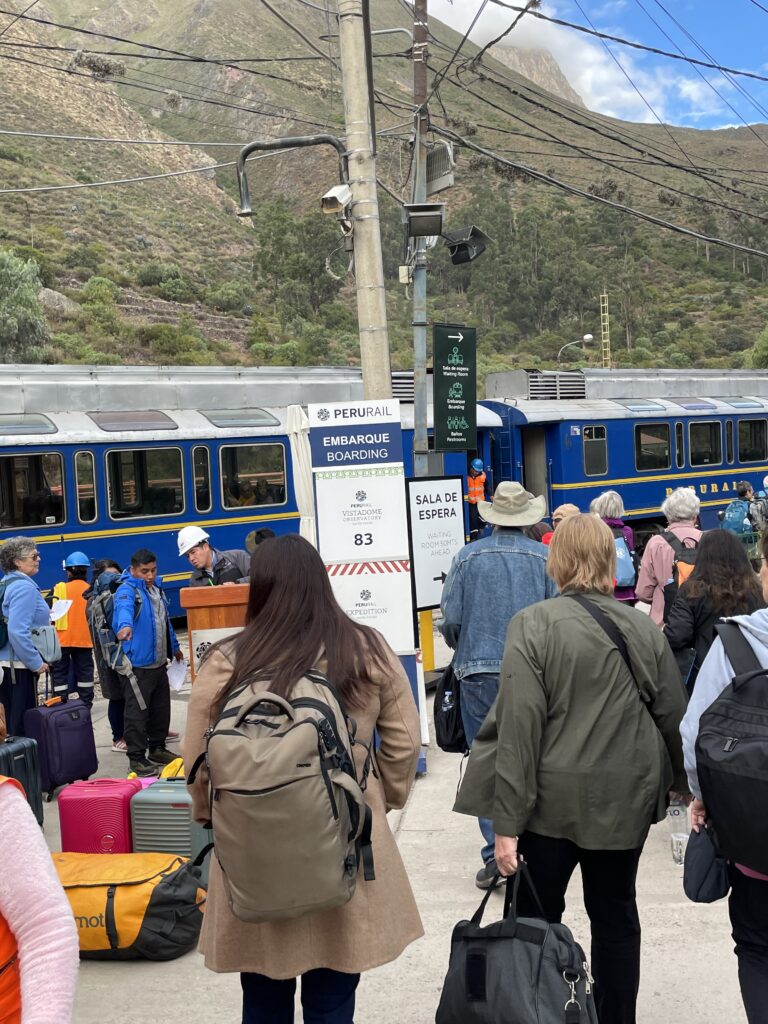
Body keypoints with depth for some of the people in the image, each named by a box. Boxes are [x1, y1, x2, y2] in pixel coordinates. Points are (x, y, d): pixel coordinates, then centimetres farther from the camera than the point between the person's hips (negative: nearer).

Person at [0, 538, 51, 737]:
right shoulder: (24, 587, -16)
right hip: (20, 668, -9)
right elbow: (18, 632, -24)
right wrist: (36, 663, -17)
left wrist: (43, 622, 17)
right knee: (25, 723, -4)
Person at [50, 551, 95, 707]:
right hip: (85, 639, 3)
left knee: (60, 672, 6)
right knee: (84, 671, 12)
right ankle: (86, 703, 16)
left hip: (62, 639, -3)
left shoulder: (60, 589, -8)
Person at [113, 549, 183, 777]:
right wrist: (125, 626, -58)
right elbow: (124, 608, -37)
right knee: (137, 712, -5)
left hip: (159, 662, 9)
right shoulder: (127, 590, -12)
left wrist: (174, 647, 33)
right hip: (137, 664, -8)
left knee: (161, 708, 17)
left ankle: (158, 749, 31)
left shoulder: (156, 588, 14)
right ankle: (136, 757, 3)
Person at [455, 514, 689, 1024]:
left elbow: (520, 725, -16)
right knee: (616, 915, 17)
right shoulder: (645, 627, -1)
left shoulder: (534, 624, -13)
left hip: (554, 798, -3)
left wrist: (507, 820, -13)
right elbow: (673, 716, 7)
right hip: (626, 799, 4)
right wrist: (685, 783, 24)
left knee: (538, 916, 11)